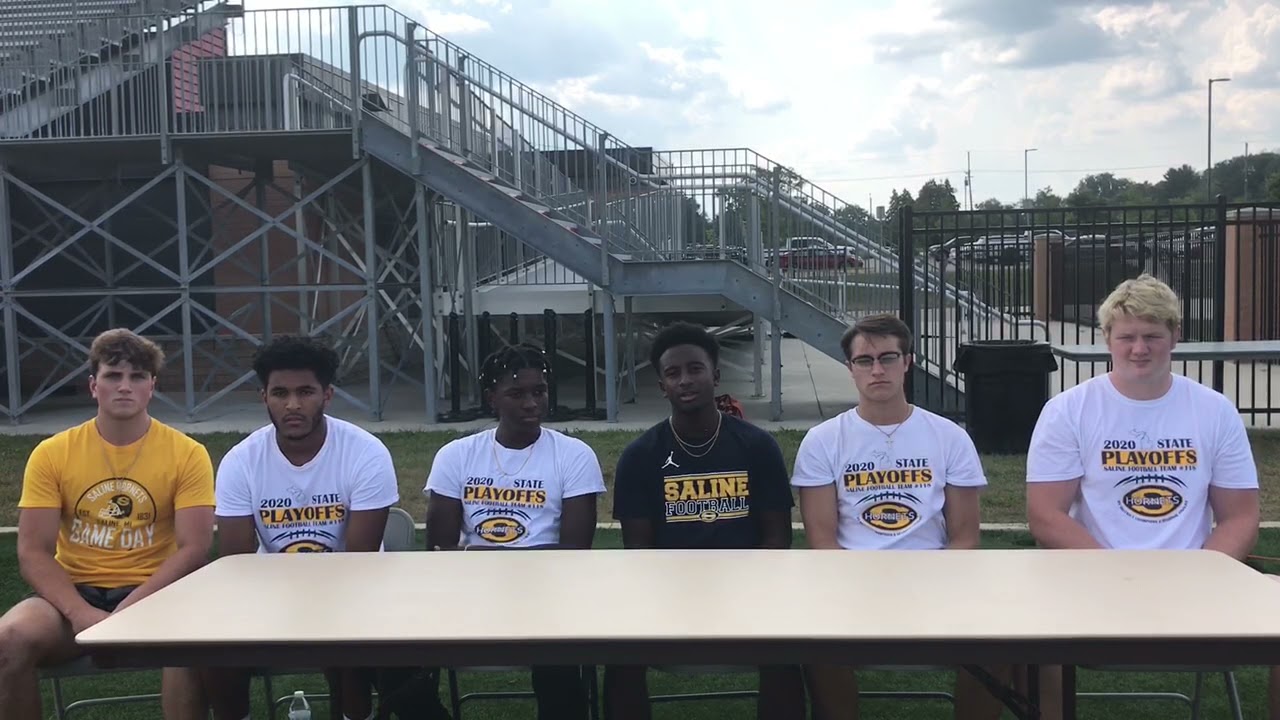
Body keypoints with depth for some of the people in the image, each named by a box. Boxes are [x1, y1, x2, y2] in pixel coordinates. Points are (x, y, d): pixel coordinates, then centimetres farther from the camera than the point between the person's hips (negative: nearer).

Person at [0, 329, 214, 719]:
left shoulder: (187, 454, -4)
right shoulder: (51, 453, 1)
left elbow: (194, 549, -9)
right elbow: (33, 553, -4)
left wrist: (129, 610, -22)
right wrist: (79, 613, -21)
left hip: (153, 593, -2)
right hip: (74, 592, 2)